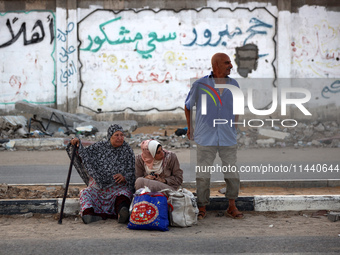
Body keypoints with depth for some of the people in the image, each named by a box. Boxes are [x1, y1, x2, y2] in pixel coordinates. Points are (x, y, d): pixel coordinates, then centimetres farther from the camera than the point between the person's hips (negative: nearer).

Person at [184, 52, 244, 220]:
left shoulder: (234, 85, 7)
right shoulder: (200, 85, -2)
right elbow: (188, 106, 12)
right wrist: (190, 128, 13)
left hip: (228, 139, 3)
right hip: (205, 138, -2)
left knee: (232, 174, 4)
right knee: (202, 174, 1)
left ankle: (232, 206, 18)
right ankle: (202, 208, 13)